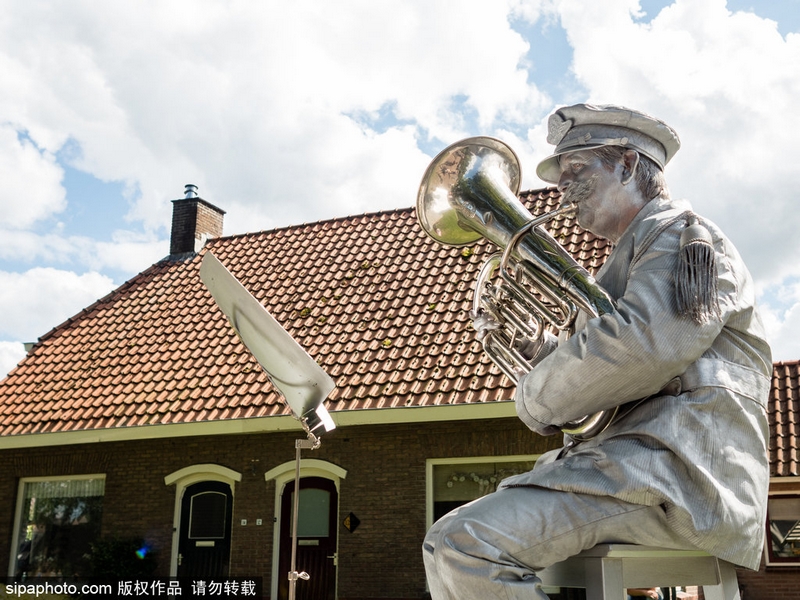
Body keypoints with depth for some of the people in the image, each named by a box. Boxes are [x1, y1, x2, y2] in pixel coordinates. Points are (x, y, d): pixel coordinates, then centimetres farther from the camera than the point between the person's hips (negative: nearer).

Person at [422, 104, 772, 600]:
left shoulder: (679, 230, -1)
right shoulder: (633, 255, 30)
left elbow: (647, 341, -22)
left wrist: (538, 400, -9)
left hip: (680, 467, -10)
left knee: (461, 546, -27)